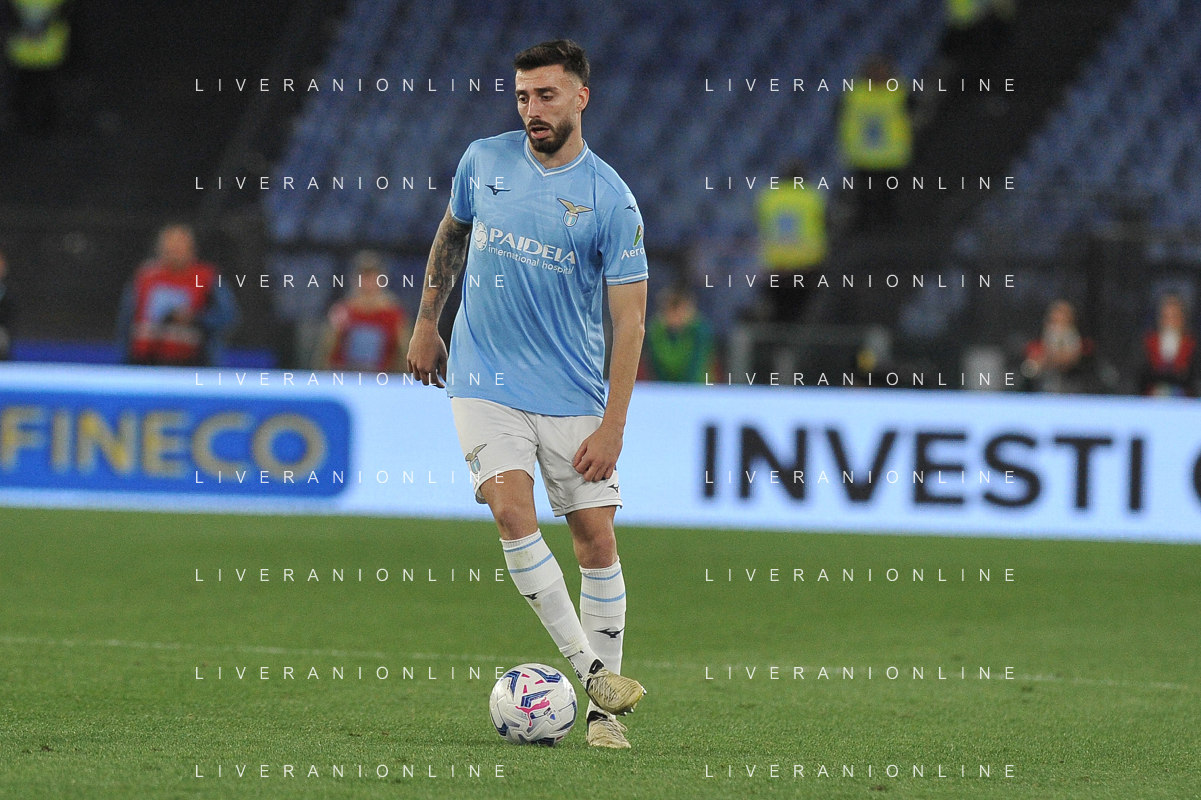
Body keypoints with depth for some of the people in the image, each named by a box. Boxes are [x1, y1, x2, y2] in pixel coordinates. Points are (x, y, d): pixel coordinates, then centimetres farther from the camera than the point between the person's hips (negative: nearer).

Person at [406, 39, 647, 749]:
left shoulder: (611, 200, -10)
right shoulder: (484, 161, 0)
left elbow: (629, 320, -10)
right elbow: (452, 235, 21)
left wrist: (612, 427, -14)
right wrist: (426, 325, 20)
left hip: (575, 396, -1)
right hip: (485, 383, 1)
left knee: (597, 536, -2)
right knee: (512, 510, -19)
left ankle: (603, 710, 9)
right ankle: (590, 668, -14)